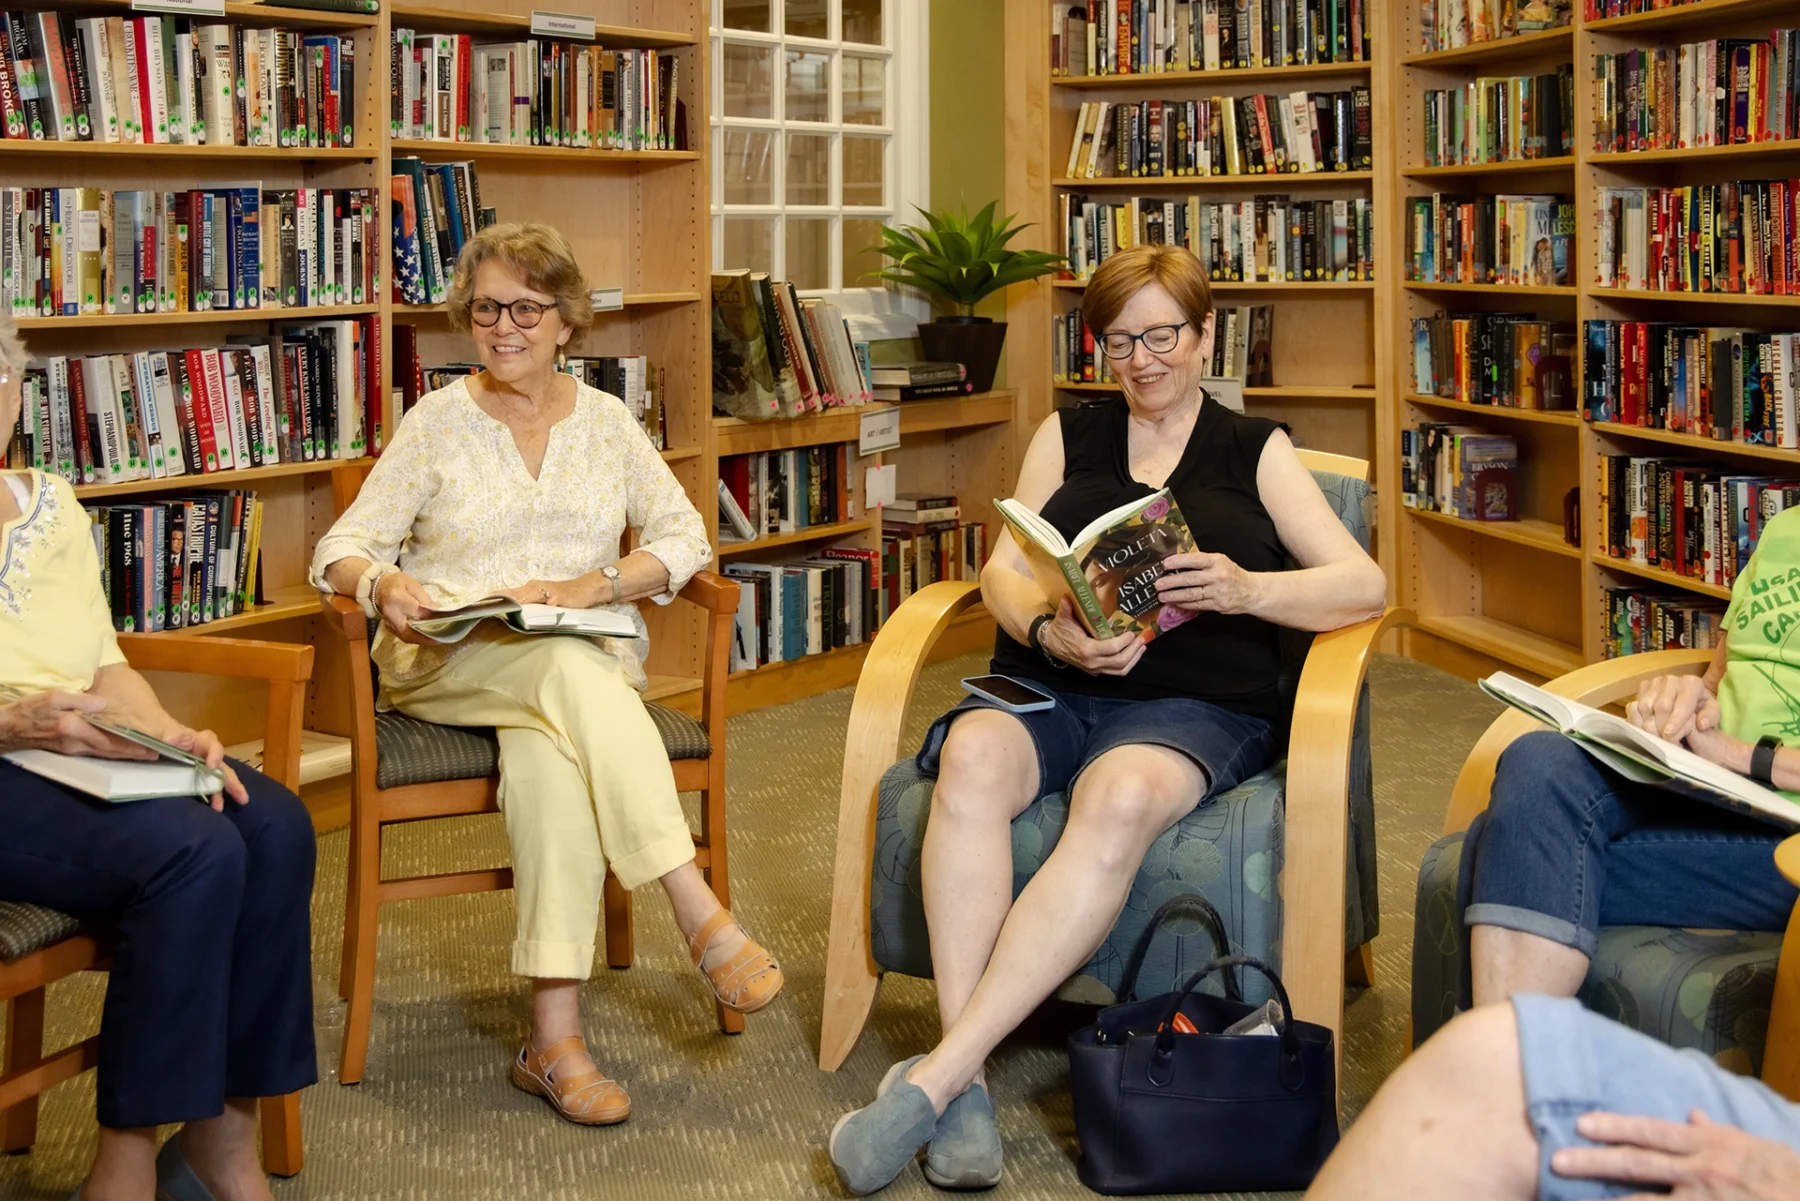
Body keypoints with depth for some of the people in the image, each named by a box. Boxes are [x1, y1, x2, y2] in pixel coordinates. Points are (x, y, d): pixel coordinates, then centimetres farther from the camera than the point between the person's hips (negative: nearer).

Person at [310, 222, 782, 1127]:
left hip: (584, 658, 2)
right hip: (449, 661, -1)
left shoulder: (606, 422, 13)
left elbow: (683, 536, 5)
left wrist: (591, 587, -12)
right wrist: (383, 584, -23)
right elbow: (345, 548, 2)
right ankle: (700, 915, -42)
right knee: (573, 674, -36)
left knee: (546, 755, -35)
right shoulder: (438, 422, 8)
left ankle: (555, 1035, -38)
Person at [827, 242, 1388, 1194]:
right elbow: (1002, 570, 10)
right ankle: (966, 1085, -40)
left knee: (1120, 798, -38)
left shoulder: (1255, 450, 17)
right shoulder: (1067, 435, 23)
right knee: (973, 757, -35)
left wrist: (1248, 590, -15)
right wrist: (1051, 632, -14)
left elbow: (1364, 583, 6)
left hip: (1191, 704, -2)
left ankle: (934, 1076, -41)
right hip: (1048, 684, 2)